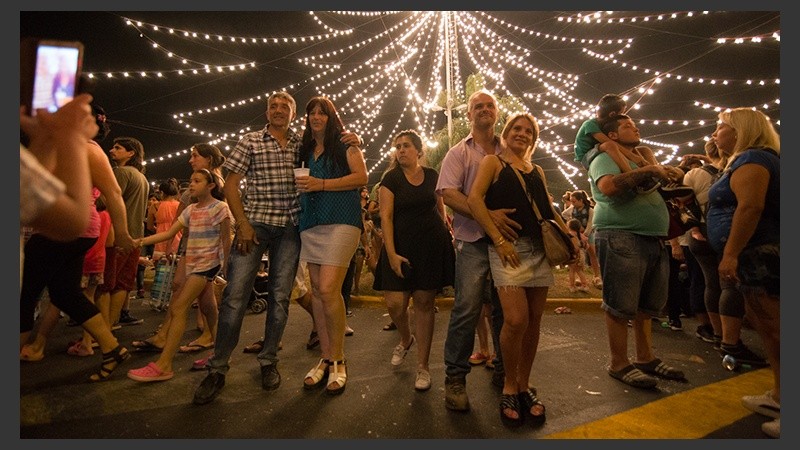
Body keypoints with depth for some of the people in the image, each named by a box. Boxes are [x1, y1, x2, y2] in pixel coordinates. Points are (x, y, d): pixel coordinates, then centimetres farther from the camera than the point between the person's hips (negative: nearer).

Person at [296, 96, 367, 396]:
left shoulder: (344, 143, 5)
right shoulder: (306, 149, 22)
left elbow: (361, 177, -7)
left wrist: (322, 184, -14)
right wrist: (302, 186, 5)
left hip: (340, 221, -6)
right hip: (311, 223, 7)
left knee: (328, 289, -16)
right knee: (317, 291, 5)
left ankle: (338, 361, 0)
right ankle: (325, 359, 16)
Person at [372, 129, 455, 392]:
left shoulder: (432, 176, 7)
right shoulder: (391, 178, -1)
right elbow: (385, 216, -8)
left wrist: (446, 236, 10)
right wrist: (391, 253, -16)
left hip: (432, 245, 1)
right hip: (401, 246, -1)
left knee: (424, 302, 2)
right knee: (394, 303, -6)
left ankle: (423, 366, 14)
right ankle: (405, 339, 29)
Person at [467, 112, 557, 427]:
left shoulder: (537, 171, 22)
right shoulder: (493, 161, 7)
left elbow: (549, 209, 23)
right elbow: (474, 199, -7)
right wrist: (499, 240, -14)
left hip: (540, 250, 6)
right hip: (509, 247, -5)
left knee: (534, 321, 6)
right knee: (516, 319, -15)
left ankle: (524, 386, 23)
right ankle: (509, 388, 8)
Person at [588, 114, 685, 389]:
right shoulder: (605, 158, -2)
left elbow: (652, 193, 32)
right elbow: (608, 186, -23)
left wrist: (667, 175, 14)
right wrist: (647, 171, -15)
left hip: (654, 240, 9)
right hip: (622, 238, -9)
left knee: (646, 307, 15)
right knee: (620, 307, -3)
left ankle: (646, 358, 27)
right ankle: (619, 365, 7)